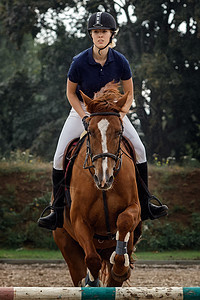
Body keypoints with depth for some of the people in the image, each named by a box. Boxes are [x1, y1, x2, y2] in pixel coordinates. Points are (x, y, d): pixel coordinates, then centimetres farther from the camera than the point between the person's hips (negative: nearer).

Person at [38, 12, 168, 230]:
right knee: (60, 156, -14)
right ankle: (57, 213, -4)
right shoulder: (80, 62, -22)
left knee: (138, 149, -12)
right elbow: (71, 92, -7)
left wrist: (120, 116, -18)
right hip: (83, 109, -1)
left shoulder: (120, 61, -17)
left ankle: (144, 205, 3)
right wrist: (85, 118, -17)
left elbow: (129, 93, -4)